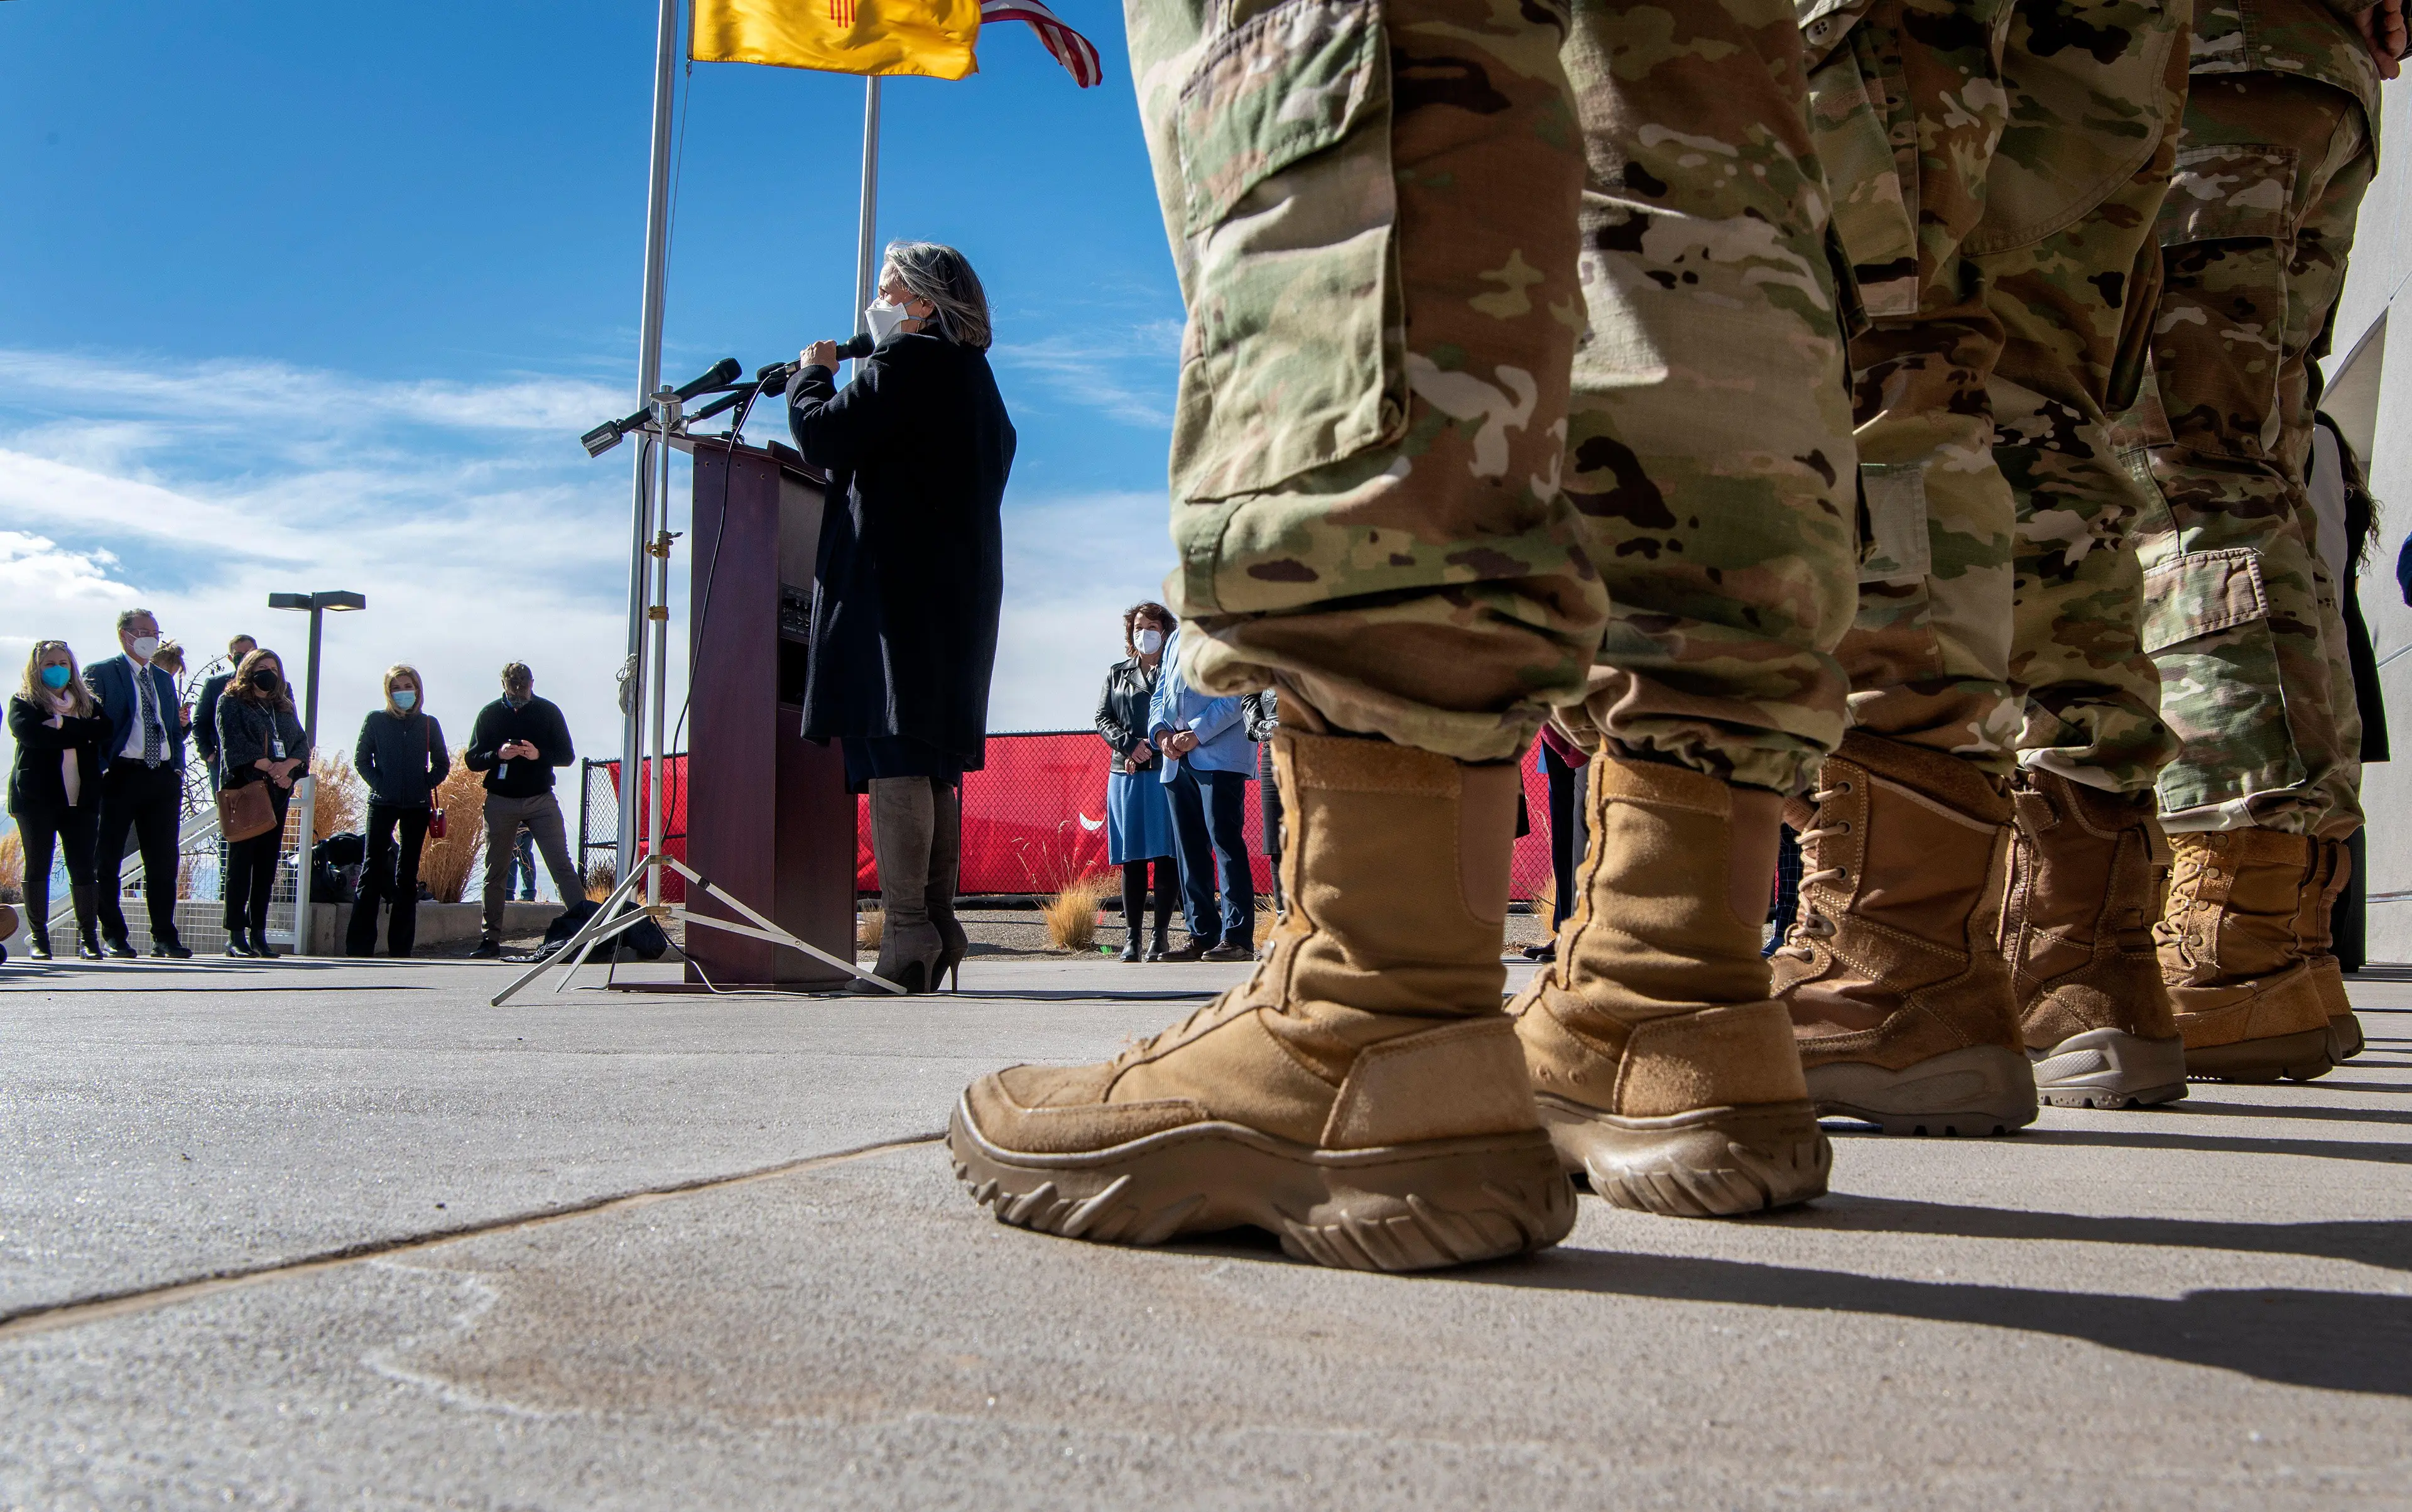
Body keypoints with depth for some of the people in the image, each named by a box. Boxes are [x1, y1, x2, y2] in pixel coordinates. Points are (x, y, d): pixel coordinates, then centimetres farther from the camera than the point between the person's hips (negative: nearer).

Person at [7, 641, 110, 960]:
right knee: (38, 865, -1)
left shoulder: (87, 702, 16)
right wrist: (82, 734, -11)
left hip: (81, 797, 2)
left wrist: (66, 724, -14)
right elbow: (28, 733, -14)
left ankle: (87, 936, 4)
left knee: (83, 866, -3)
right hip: (36, 796, -2)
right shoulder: (24, 702, 6)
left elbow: (105, 729, -1)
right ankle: (37, 936, 7)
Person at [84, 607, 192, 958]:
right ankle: (113, 937, 7)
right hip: (121, 774, -5)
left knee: (163, 861, 4)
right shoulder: (100, 673, 3)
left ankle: (164, 937, 9)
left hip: (163, 776, 5)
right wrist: (101, 771, -14)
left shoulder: (164, 680, 21)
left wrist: (180, 745, 3)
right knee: (107, 860, 0)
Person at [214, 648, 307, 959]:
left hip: (278, 792, 5)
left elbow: (302, 744, 11)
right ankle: (236, 935, -7)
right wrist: (271, 769, -12)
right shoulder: (231, 703, 5)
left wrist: (286, 767, -9)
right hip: (244, 789, -5)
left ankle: (259, 935, 4)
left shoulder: (283, 707, 20)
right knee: (241, 860, -7)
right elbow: (236, 746, -7)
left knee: (267, 863, 2)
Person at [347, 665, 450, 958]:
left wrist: (426, 785, -3)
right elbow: (361, 759, 5)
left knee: (408, 874, 5)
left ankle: (400, 948, 9)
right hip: (383, 803, -2)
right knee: (373, 869, -7)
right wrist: (378, 784, -7)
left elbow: (442, 764, 12)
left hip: (417, 806, 2)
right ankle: (359, 946, -7)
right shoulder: (375, 720, 4)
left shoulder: (429, 724, 7)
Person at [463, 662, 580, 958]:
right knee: (496, 872, 6)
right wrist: (498, 755, -17)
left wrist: (539, 754, -19)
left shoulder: (548, 711, 2)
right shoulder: (490, 714, 4)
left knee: (562, 866, -8)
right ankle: (491, 938, 13)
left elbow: (567, 755, 1)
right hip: (500, 802, 1)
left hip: (541, 800, -1)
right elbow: (471, 760, 3)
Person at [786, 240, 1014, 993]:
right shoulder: (974, 375, 22)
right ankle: (939, 927, 11)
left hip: (896, 581, -10)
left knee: (892, 753, -13)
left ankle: (907, 936, -18)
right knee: (931, 761, 10)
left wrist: (811, 375, 7)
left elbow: (822, 435, -13)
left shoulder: (907, 360, -7)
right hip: (959, 587, 10)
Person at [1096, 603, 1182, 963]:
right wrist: (1131, 745, -8)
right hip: (1125, 774, 3)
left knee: (1165, 854, -6)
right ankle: (1132, 937, 1)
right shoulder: (1117, 674, 19)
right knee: (1132, 858, 0)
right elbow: (1103, 719, 11)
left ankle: (1161, 936, -3)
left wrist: (1150, 750, -9)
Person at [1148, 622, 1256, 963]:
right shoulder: (1177, 639, 23)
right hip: (1177, 761, 8)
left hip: (1219, 757, -8)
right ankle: (1202, 936, 11)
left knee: (1225, 842, -9)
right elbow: (1159, 695, 21)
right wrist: (1161, 732, 1)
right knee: (1189, 850, 7)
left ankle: (1237, 938, -8)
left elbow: (1236, 697, -11)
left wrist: (1196, 734, -16)